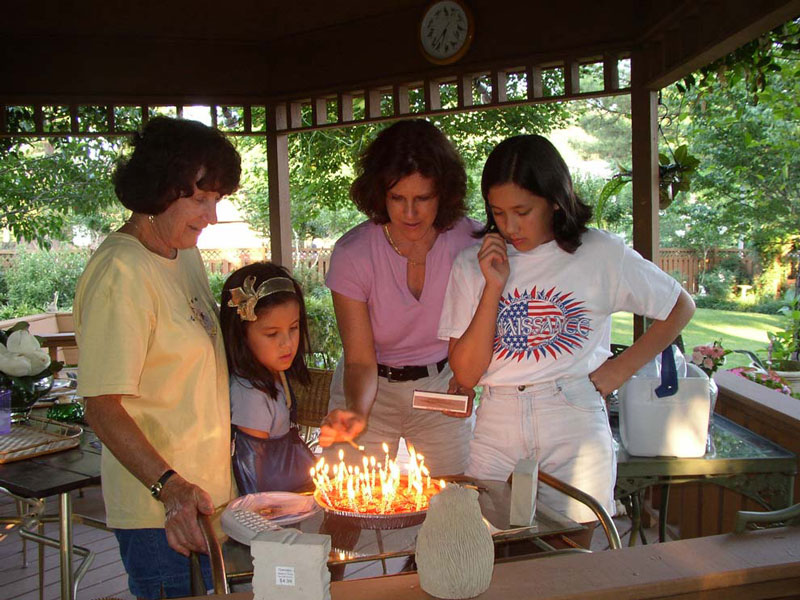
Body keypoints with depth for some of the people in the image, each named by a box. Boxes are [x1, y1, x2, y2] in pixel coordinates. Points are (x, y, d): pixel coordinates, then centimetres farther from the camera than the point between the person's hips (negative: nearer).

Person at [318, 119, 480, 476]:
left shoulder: (469, 242, -15)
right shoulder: (351, 254, -19)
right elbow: (360, 360, -17)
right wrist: (357, 412, -36)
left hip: (442, 389, 1)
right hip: (373, 392, -1)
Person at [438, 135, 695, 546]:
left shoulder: (601, 254, -1)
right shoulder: (472, 265, 1)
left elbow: (681, 306, 11)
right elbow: (466, 374, -4)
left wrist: (622, 368, 3)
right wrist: (494, 288, -10)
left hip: (573, 422, -1)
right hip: (497, 425, 1)